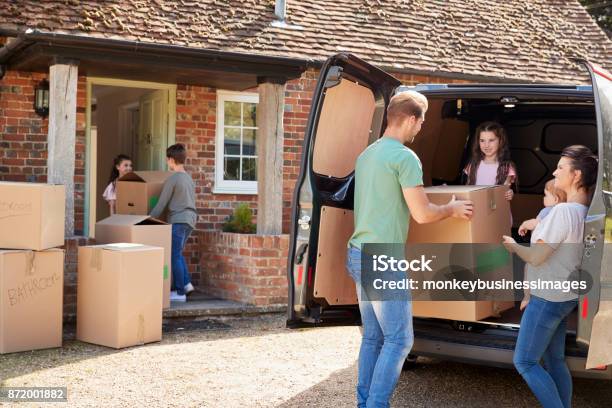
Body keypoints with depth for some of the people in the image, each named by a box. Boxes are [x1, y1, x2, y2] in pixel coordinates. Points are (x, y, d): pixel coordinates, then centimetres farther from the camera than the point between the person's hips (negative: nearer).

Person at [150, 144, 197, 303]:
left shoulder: (173, 179, -10)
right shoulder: (189, 178, 15)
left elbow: (161, 204, -10)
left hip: (178, 220, -8)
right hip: (190, 219, 8)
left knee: (175, 256, -3)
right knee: (178, 253, 19)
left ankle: (180, 292, -3)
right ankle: (186, 283, 10)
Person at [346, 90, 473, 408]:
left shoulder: (366, 154, 15)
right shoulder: (405, 157, -13)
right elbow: (423, 214, -13)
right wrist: (453, 209, 6)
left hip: (358, 254, 9)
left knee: (372, 336, 15)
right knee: (399, 340, -2)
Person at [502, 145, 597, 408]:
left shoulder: (563, 210, -24)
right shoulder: (586, 212, 3)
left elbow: (536, 257, -20)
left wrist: (513, 246, -3)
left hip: (548, 298, -9)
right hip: (565, 296, 9)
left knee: (524, 362, 0)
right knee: (554, 360, 17)